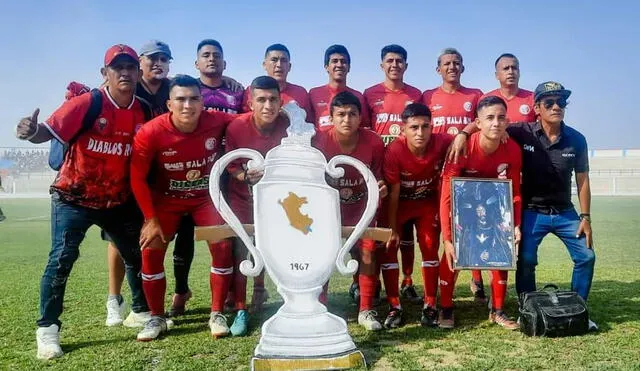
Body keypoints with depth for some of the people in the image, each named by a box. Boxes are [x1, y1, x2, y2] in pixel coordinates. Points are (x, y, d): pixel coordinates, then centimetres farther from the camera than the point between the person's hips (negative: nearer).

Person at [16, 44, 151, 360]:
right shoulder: (87, 103, -16)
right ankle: (47, 329, 5)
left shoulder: (143, 111, -4)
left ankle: (141, 311, 34)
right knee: (62, 258, -12)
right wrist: (31, 133, -49)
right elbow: (49, 131, -27)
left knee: (138, 254, 12)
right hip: (73, 197, -4)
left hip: (119, 200, 5)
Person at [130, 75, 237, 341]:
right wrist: (151, 219, -15)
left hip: (206, 197, 1)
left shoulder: (217, 123, -23)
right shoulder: (150, 132, -26)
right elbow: (138, 178, -17)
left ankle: (216, 315, 7)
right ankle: (157, 318, 14)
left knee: (222, 248, -9)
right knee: (151, 251, -5)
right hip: (166, 200, 0)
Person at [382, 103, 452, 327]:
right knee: (388, 248, -7)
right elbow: (393, 193, -21)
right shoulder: (394, 151, -30)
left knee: (430, 248, -4)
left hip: (428, 203, 1)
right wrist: (392, 229, -17)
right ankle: (394, 307, 4)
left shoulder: (443, 143, -26)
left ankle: (429, 306, 10)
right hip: (400, 203, -1)